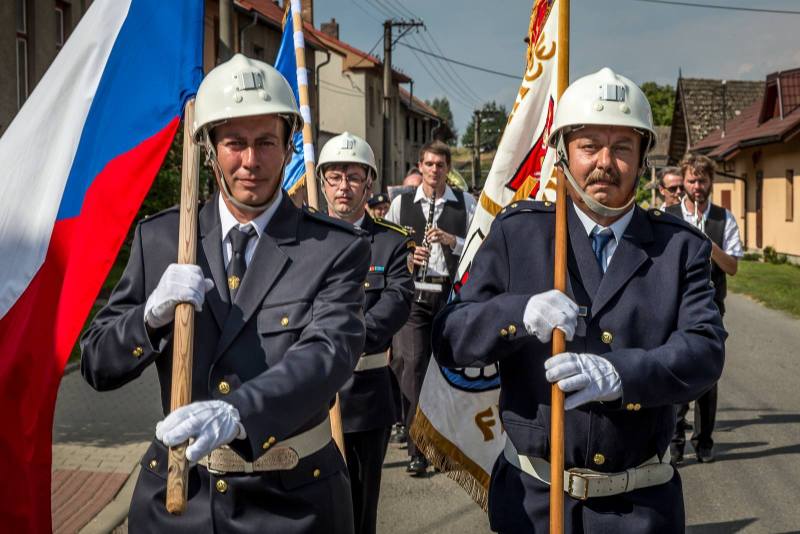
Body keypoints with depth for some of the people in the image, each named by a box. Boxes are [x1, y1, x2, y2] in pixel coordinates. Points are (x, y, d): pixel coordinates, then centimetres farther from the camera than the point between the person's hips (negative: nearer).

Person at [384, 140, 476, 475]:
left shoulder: (464, 203, 8)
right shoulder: (401, 203, 10)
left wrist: (451, 240, -11)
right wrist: (407, 258, -8)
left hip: (452, 291, 0)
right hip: (414, 292, 0)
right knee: (413, 364, -9)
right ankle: (417, 447, -3)